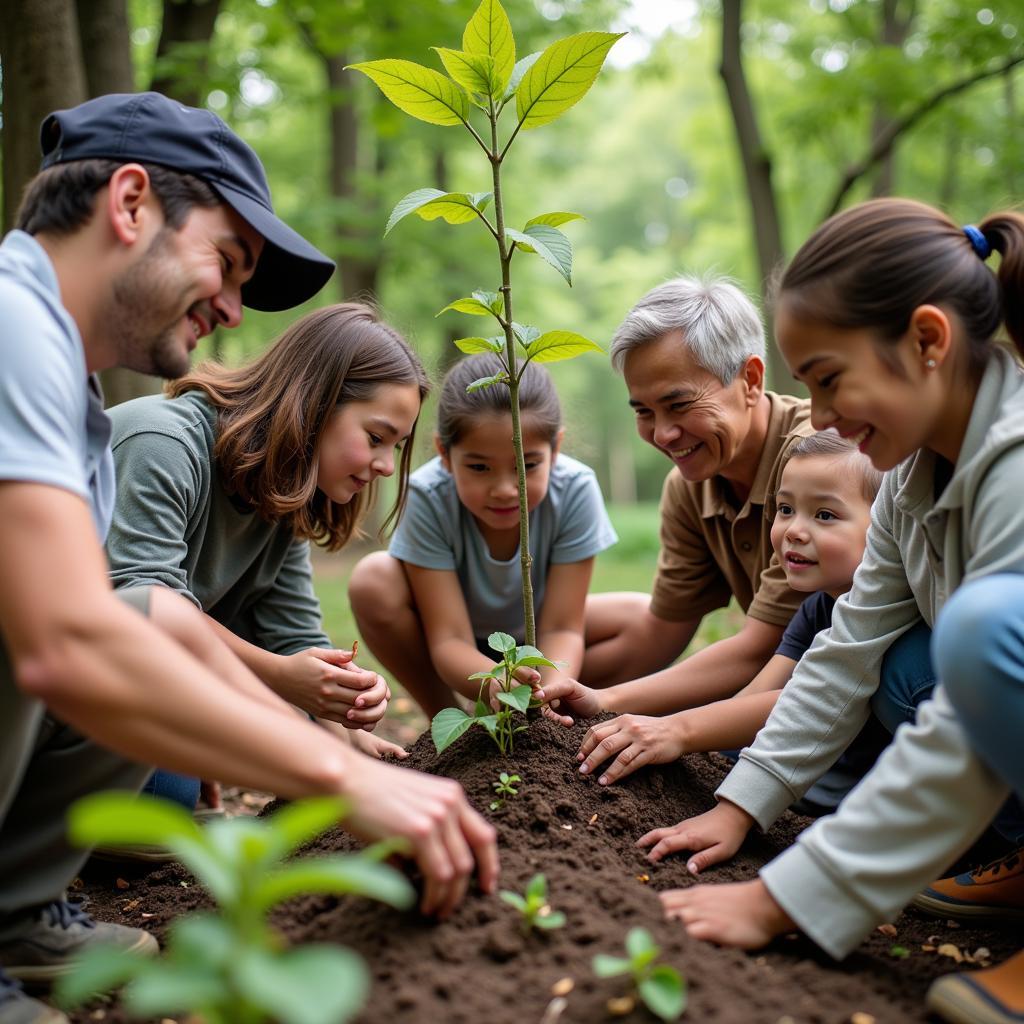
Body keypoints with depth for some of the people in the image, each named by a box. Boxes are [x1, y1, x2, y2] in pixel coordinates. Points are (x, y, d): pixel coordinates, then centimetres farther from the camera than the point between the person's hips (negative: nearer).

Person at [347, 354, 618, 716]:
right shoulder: (428, 496, -30)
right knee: (373, 581, -30)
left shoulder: (575, 489, -28)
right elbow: (449, 640, -31)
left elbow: (561, 630, -26)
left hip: (531, 638, 2)